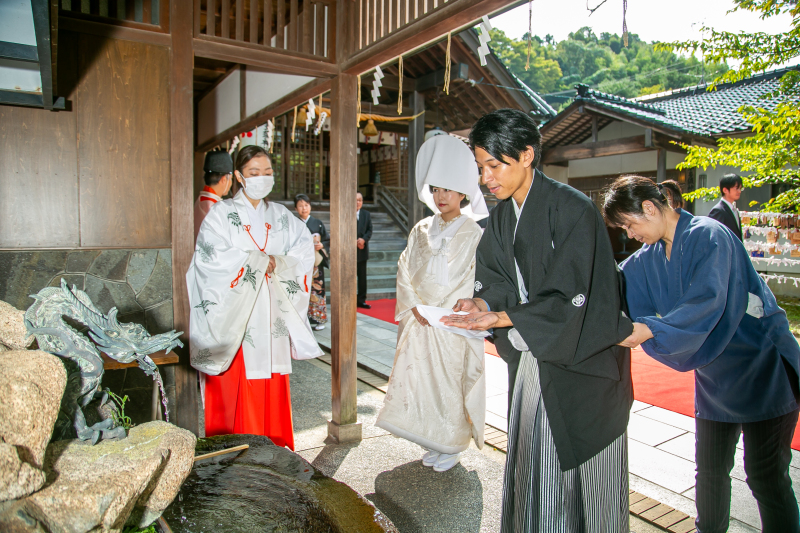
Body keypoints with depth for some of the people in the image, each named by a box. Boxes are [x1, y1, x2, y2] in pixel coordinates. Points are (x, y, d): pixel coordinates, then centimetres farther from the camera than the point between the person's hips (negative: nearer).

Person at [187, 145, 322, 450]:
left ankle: (273, 446, 19)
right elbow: (213, 257, -15)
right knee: (235, 388, -2)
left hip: (271, 317, 4)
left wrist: (277, 263, -12)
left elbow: (305, 251, 5)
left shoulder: (281, 216, 13)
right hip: (234, 316, -3)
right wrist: (261, 260, -10)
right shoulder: (222, 214, 1)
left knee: (272, 388, 7)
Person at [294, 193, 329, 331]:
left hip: (315, 262, 0)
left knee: (316, 288, -1)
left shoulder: (318, 223, 7)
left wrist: (321, 245, -11)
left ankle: (318, 319, 8)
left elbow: (328, 241, 8)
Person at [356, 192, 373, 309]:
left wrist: (364, 239, -12)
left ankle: (361, 300, 18)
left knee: (362, 276, 9)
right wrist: (354, 242, -15)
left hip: (362, 250, 5)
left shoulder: (366, 214, 10)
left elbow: (370, 230, 6)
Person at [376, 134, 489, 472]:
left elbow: (475, 279, -10)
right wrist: (415, 305, -5)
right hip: (420, 321, 5)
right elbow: (405, 270, 8)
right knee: (419, 378, 7)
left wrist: (441, 311, -13)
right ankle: (434, 443, 24)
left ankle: (452, 446, 19)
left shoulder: (475, 234, -4)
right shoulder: (421, 231, 10)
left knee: (451, 381, 1)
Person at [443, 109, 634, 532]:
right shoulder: (501, 213, 4)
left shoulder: (572, 209, -17)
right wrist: (482, 302, -13)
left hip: (580, 359, -6)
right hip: (531, 357, 6)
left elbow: (569, 297, -22)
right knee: (532, 460, 14)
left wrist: (502, 318, -28)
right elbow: (496, 277, 7)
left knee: (580, 466, 7)